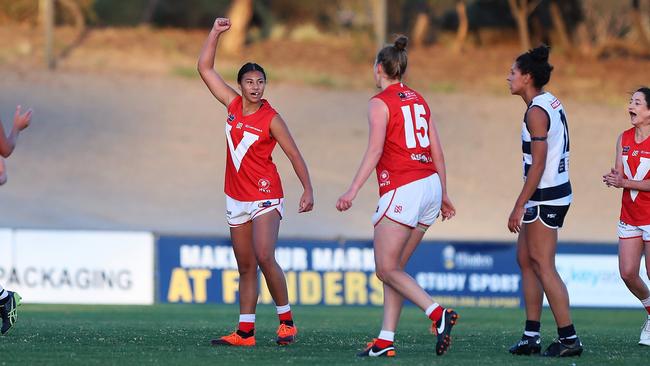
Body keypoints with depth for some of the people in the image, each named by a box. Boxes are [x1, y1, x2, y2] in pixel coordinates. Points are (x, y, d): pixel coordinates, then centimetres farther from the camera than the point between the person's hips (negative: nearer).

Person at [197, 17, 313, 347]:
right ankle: (245, 332, 8)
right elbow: (205, 69, 8)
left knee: (264, 257, -20)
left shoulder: (270, 119, -7)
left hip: (265, 197, -6)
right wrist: (215, 33, 2)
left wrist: (308, 190, -12)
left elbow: (294, 155, -5)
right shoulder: (233, 104, 5)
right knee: (245, 268, 7)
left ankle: (286, 322, -9)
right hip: (236, 198, 6)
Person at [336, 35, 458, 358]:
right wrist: (443, 195, 23)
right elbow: (437, 151, 16)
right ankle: (386, 340, 6)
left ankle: (438, 314, -19)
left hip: (401, 191, -8)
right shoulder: (418, 100, 16)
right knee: (394, 268, 10)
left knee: (386, 269, -4)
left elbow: (375, 151, -16)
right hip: (430, 186, 8)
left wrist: (352, 191, -18)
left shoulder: (380, 103, -5)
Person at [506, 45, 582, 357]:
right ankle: (531, 336, 15)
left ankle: (569, 339, -5)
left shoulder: (537, 112, -16)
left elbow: (538, 164, -20)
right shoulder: (552, 103, 13)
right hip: (553, 193, 10)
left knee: (543, 266, -7)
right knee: (525, 260, 14)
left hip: (545, 197, -10)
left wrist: (520, 206, -20)